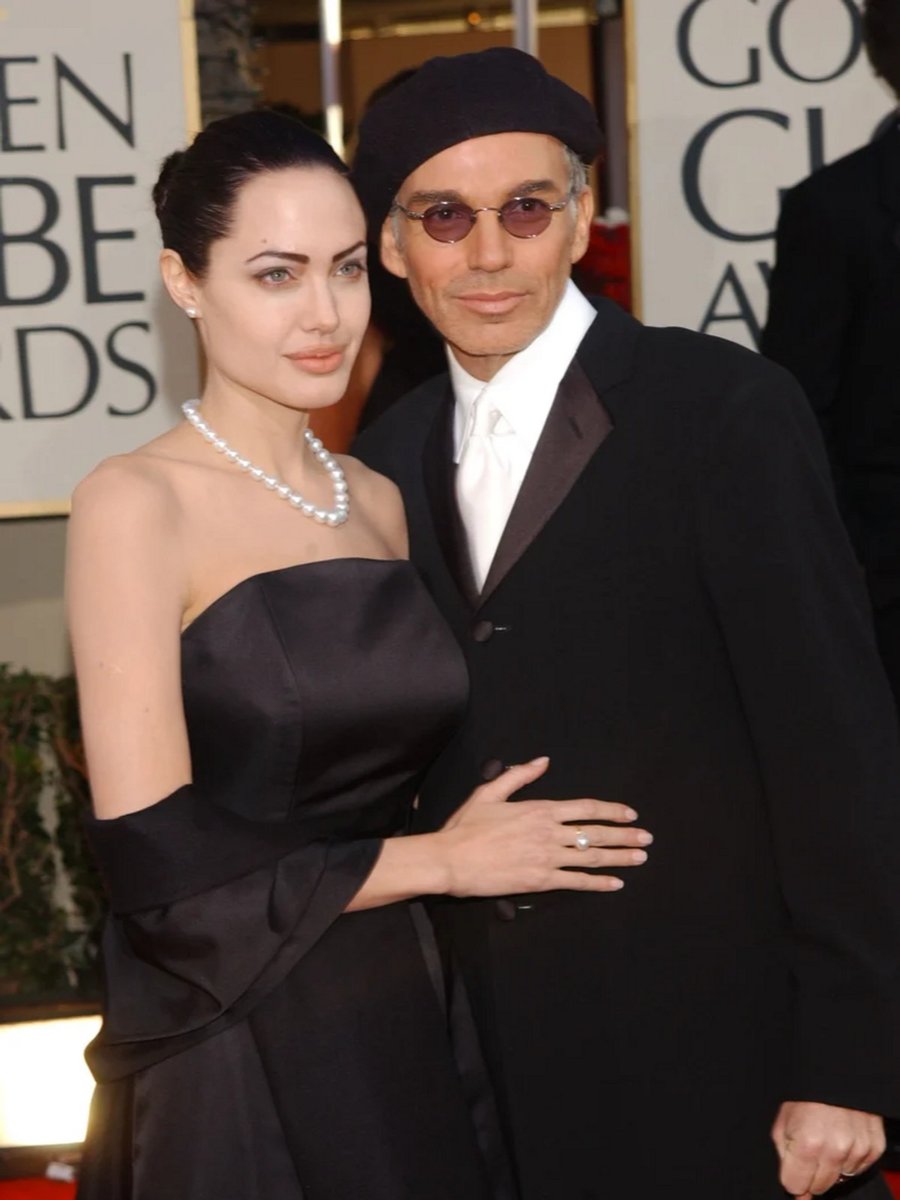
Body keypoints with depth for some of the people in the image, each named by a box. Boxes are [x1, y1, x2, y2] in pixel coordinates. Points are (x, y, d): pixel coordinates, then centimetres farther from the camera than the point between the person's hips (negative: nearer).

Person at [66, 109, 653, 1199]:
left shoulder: (379, 501, 9)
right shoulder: (135, 503, -11)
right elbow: (155, 858, -16)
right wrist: (439, 860, -9)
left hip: (411, 1030, 6)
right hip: (240, 1067, -6)